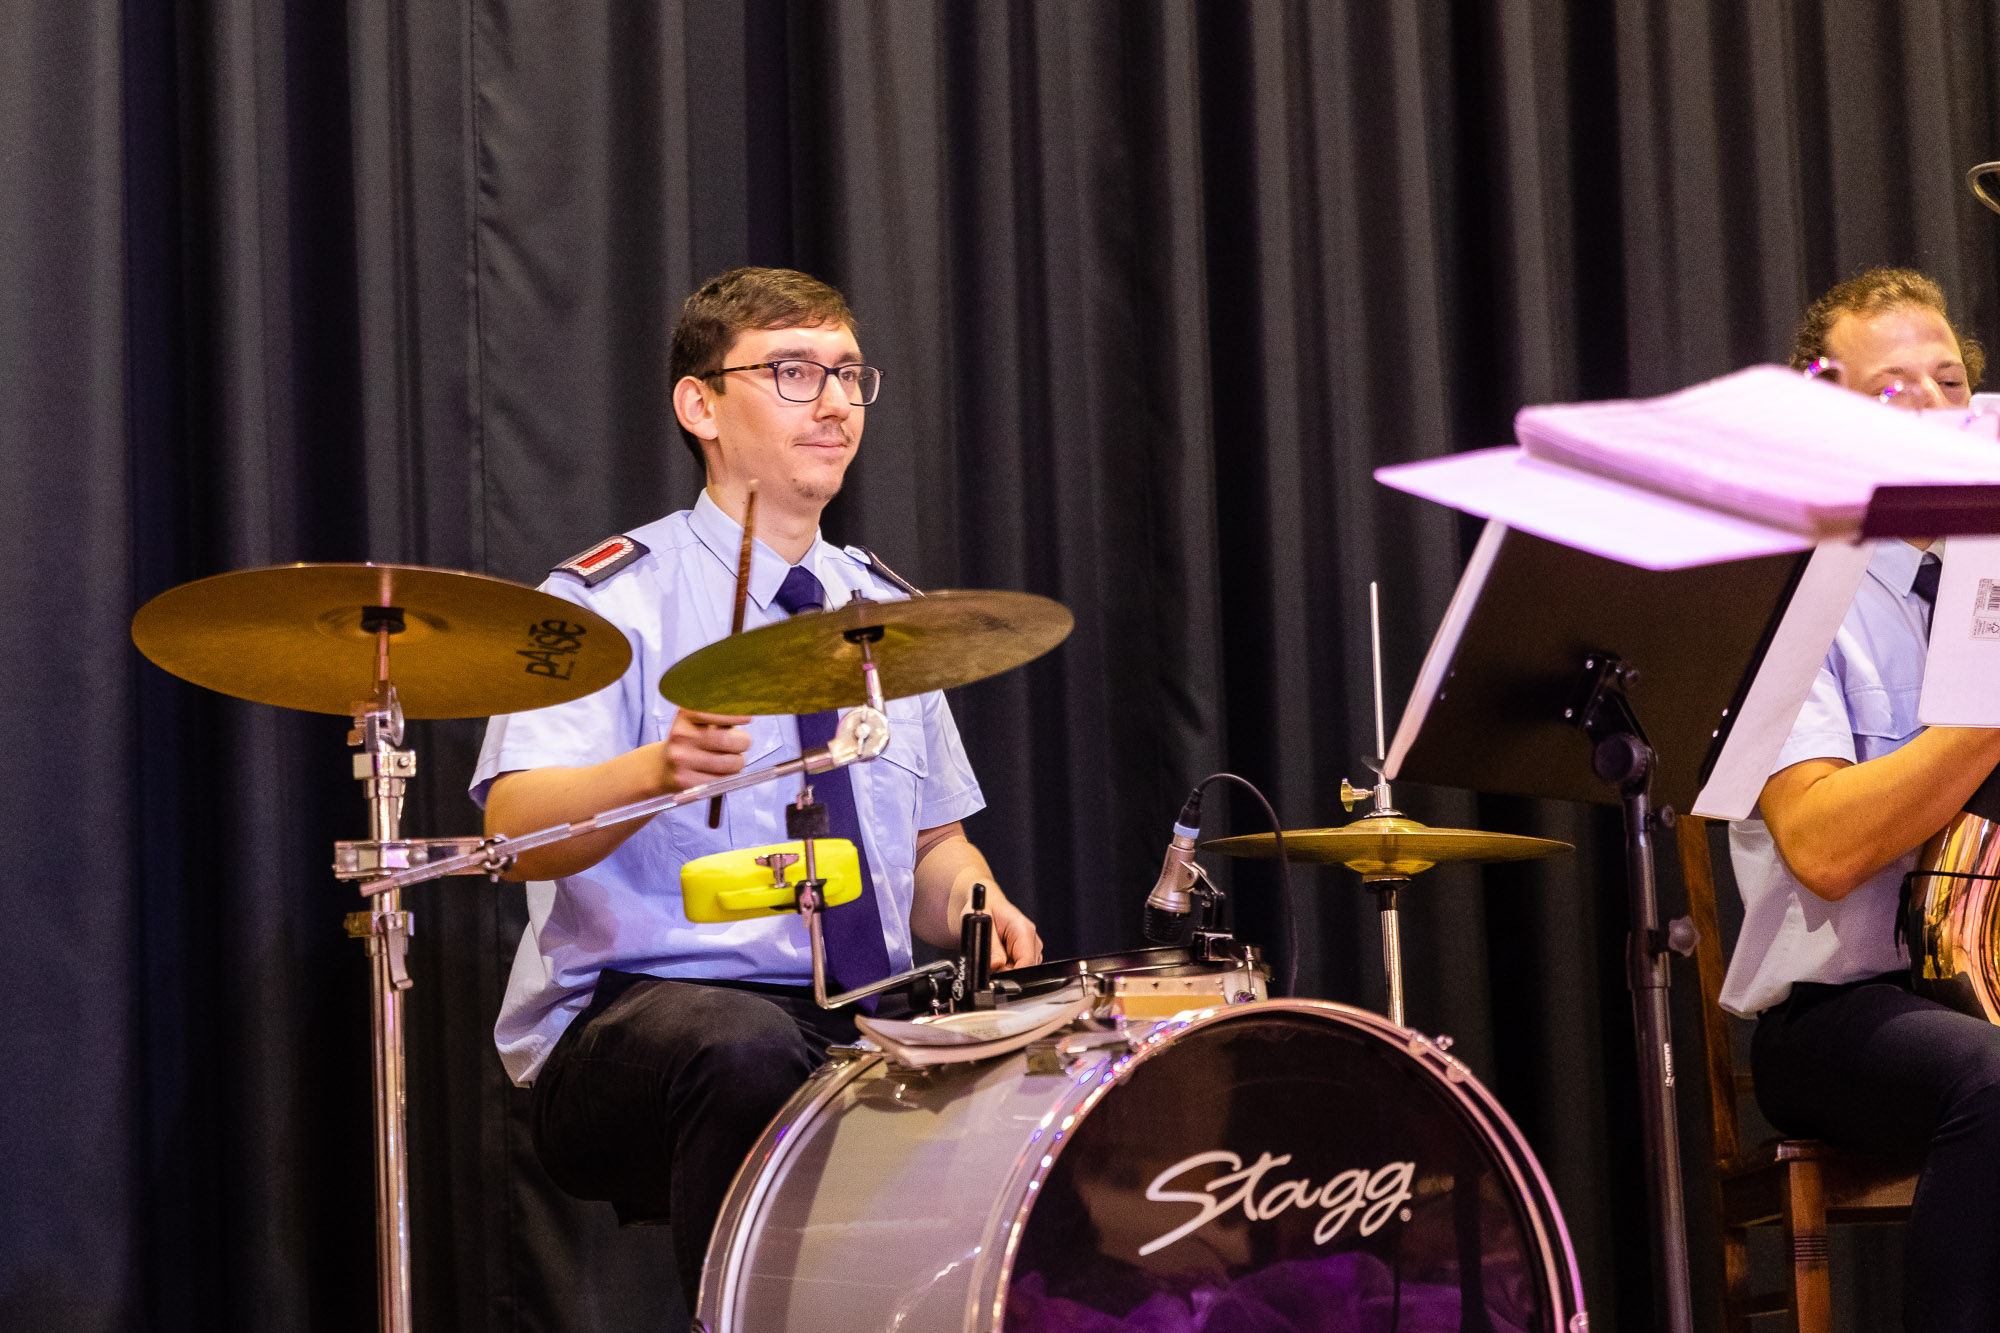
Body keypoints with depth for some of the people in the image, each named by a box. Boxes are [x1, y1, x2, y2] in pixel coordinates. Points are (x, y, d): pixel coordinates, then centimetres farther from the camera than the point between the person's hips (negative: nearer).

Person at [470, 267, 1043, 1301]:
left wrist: (975, 903, 0)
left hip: (869, 1022, 5)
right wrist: (658, 771, -36)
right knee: (743, 1046, -38)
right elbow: (516, 829, -16)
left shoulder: (886, 616, 18)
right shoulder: (616, 597, -2)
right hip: (636, 1012, -5)